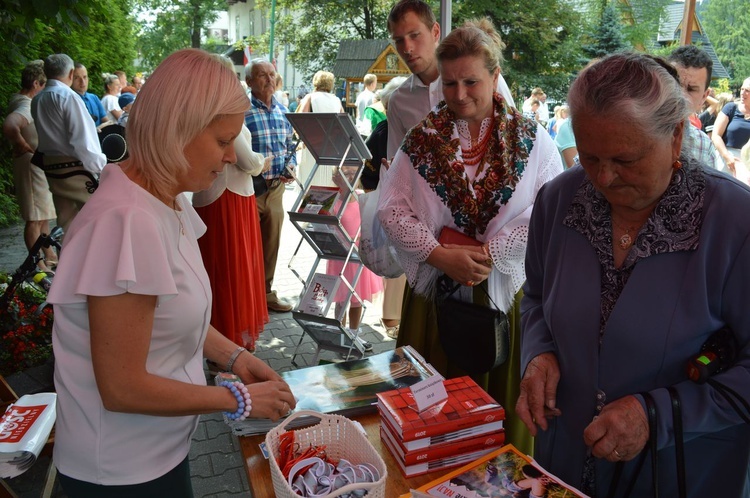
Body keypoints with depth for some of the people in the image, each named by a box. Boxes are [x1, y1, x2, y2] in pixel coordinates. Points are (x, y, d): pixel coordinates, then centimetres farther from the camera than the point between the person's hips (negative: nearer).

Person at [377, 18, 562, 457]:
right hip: (434, 289, 1)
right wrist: (441, 255, -15)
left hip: (505, 290, -1)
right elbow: (391, 207, -3)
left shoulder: (532, 139, -1)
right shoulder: (423, 138, 2)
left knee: (500, 405, 10)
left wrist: (488, 254, -17)